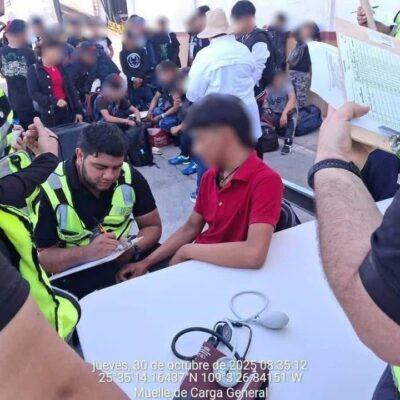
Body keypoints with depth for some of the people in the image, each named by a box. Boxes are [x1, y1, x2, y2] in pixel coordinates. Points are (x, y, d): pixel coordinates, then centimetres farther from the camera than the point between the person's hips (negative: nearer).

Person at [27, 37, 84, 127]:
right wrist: (54, 101, -22)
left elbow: (71, 89, 10)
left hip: (67, 111, 4)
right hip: (49, 114, -4)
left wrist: (78, 110, 3)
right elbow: (34, 93, -10)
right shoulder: (34, 69, -2)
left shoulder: (60, 67, 10)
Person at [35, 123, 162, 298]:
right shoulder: (49, 189, -18)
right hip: (74, 278, -4)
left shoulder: (130, 177, -10)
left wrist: (134, 248, -21)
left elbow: (152, 226, 0)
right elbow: (40, 258, -16)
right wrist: (87, 253, -33)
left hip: (125, 263, 5)